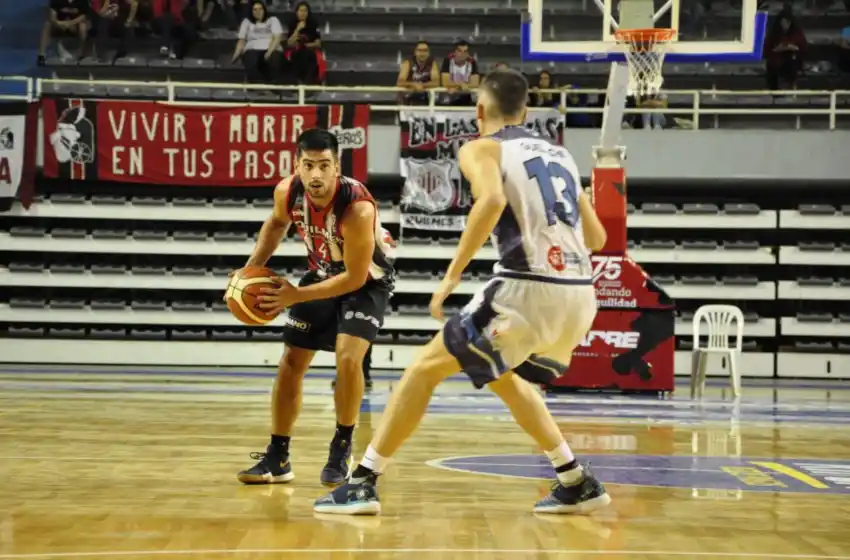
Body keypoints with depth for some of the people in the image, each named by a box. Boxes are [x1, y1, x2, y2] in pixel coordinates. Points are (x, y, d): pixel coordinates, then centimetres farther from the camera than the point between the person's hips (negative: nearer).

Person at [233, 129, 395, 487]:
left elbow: (355, 277, -29)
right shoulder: (287, 192, -21)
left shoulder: (357, 207, -37)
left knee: (348, 358, -24)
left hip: (366, 281, -5)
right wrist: (253, 268, -5)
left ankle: (341, 450, -3)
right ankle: (277, 458, 15)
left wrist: (297, 296, -30)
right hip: (322, 274, 6)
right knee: (291, 363, 4)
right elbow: (277, 222, 6)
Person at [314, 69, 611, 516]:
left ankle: (363, 483, 2)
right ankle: (577, 483, 29)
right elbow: (596, 237, 24)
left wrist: (453, 274, -16)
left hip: (528, 288, -6)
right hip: (580, 294, 6)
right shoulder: (559, 153, 23)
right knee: (502, 375, 30)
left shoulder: (481, 149, 5)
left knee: (427, 367, 6)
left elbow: (493, 199, -18)